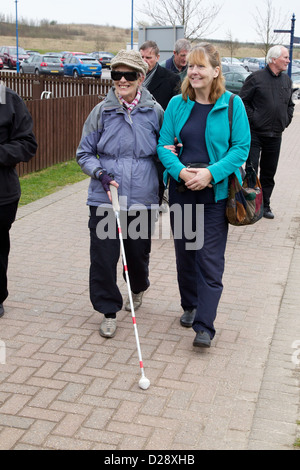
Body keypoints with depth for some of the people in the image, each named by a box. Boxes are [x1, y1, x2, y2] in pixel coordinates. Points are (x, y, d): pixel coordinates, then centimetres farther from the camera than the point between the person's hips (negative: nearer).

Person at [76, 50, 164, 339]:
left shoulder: (155, 111, 1)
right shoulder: (102, 111, -1)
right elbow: (84, 153, 5)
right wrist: (102, 175, -10)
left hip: (143, 198, 1)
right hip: (104, 198, 0)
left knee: (138, 252, 13)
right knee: (103, 256, -2)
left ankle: (138, 289, 46)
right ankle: (109, 311, 16)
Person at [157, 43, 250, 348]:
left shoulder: (232, 104, -4)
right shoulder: (177, 104, 4)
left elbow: (241, 147, -6)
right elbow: (164, 145, 3)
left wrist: (210, 173, -18)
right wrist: (180, 171, -16)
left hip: (216, 194, -3)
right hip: (181, 191, 4)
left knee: (210, 260, -4)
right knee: (184, 252, 15)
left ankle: (204, 326, 1)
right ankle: (190, 306, 36)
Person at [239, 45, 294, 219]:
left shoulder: (287, 80, 12)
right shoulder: (256, 78, -7)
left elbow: (290, 105, 22)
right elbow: (243, 101, -7)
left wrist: (285, 122, 11)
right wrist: (252, 119, -11)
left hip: (275, 135, 6)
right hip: (255, 133, -5)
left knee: (269, 173, 11)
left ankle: (264, 205, 21)